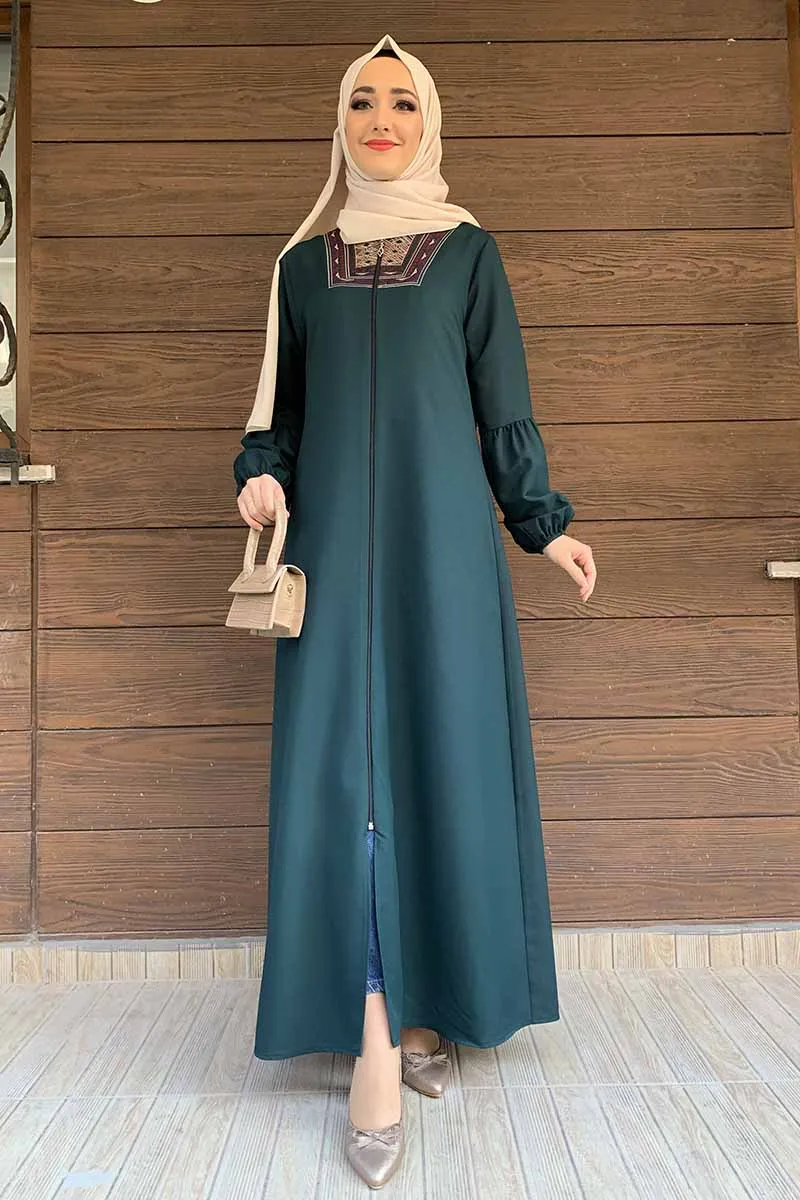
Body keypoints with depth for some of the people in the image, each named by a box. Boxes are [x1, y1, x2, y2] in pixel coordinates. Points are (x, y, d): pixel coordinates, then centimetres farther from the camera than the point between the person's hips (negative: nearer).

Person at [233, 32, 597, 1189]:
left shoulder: (469, 251, 12)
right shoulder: (303, 262, 16)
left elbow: (503, 399, 10)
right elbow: (282, 403, 15)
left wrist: (544, 521, 7)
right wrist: (263, 472, -4)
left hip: (441, 531, 0)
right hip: (336, 537, 1)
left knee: (443, 752, -1)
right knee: (346, 765, -6)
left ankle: (423, 1006, 15)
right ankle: (376, 1046, 0)